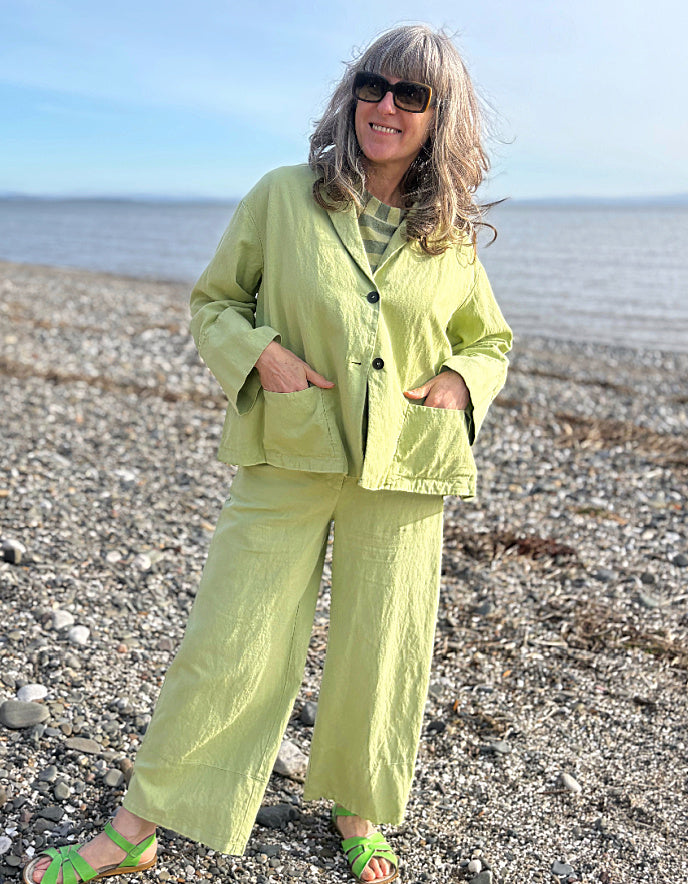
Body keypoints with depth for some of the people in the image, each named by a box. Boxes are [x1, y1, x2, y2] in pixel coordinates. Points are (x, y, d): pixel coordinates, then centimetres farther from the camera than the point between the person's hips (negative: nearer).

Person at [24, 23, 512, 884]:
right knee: (230, 645, 2)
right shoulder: (282, 198, 0)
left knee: (380, 653, 11)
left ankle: (359, 812, 37)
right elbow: (213, 301, 7)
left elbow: (490, 340, 18)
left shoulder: (453, 238, 5)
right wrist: (261, 352, -12)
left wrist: (459, 380, -3)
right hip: (287, 457, -1)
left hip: (403, 469, 2)